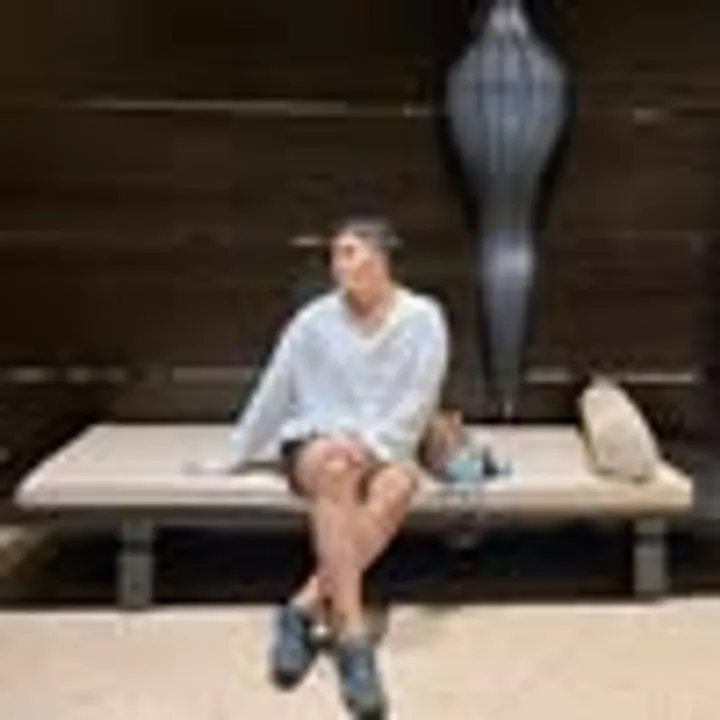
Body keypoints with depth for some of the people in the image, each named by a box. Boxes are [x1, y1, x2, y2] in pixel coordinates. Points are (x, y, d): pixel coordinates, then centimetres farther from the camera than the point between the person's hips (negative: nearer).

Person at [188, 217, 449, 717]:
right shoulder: (315, 320, 3)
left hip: (386, 448, 0)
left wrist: (370, 444, -19)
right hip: (314, 443, 0)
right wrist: (236, 458, 11)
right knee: (334, 467, -38)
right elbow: (273, 393, 8)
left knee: (400, 481, -37)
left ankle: (306, 607, -32)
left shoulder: (423, 318, 0)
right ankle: (352, 634, -42)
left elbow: (419, 401, -6)